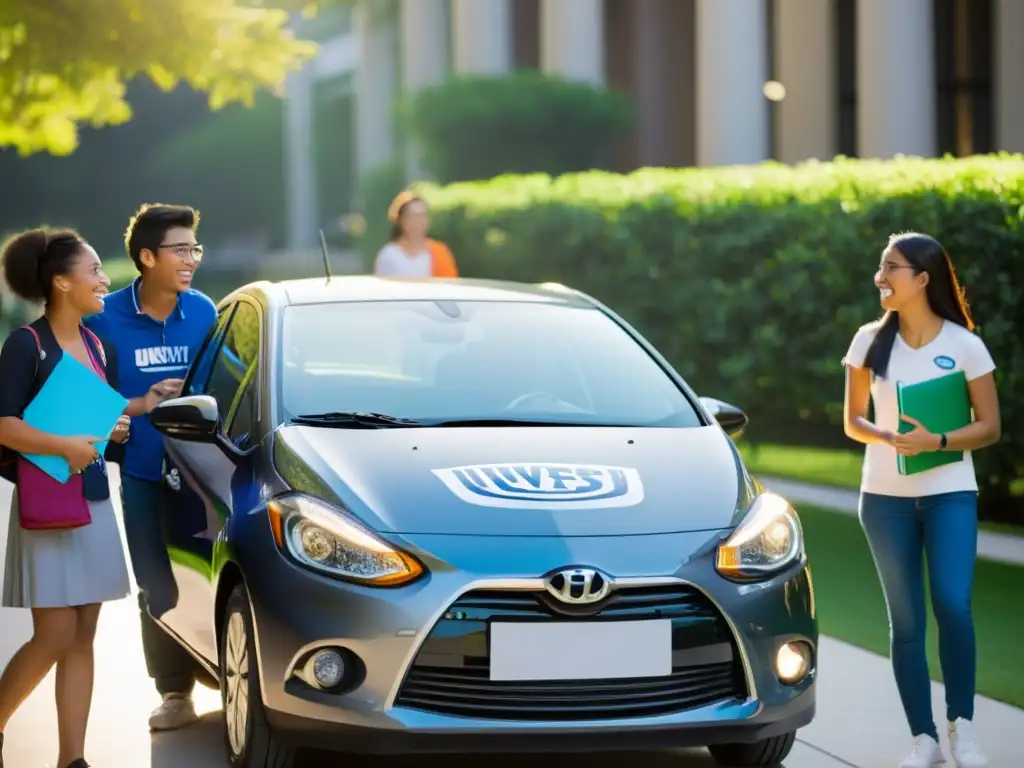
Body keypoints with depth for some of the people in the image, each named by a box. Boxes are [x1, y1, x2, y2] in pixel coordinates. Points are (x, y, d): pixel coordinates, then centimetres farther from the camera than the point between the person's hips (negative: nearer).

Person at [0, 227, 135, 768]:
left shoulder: (99, 348, 11)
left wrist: (117, 429, 3)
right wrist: (63, 447, -24)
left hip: (94, 501, 7)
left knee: (81, 639, 5)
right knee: (54, 637, -7)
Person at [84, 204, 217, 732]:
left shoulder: (203, 311, -1)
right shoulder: (108, 318, -9)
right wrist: (142, 404, -18)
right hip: (144, 475, -1)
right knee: (159, 591, 2)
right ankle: (175, 693, 14)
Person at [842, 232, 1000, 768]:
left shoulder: (964, 344, -4)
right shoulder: (870, 341, 2)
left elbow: (989, 428, -2)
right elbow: (852, 422, 7)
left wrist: (936, 441, -19)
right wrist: (888, 439, -15)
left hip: (950, 493, -2)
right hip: (885, 496, 2)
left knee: (952, 605, -17)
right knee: (906, 620, 3)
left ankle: (962, 724, 1)